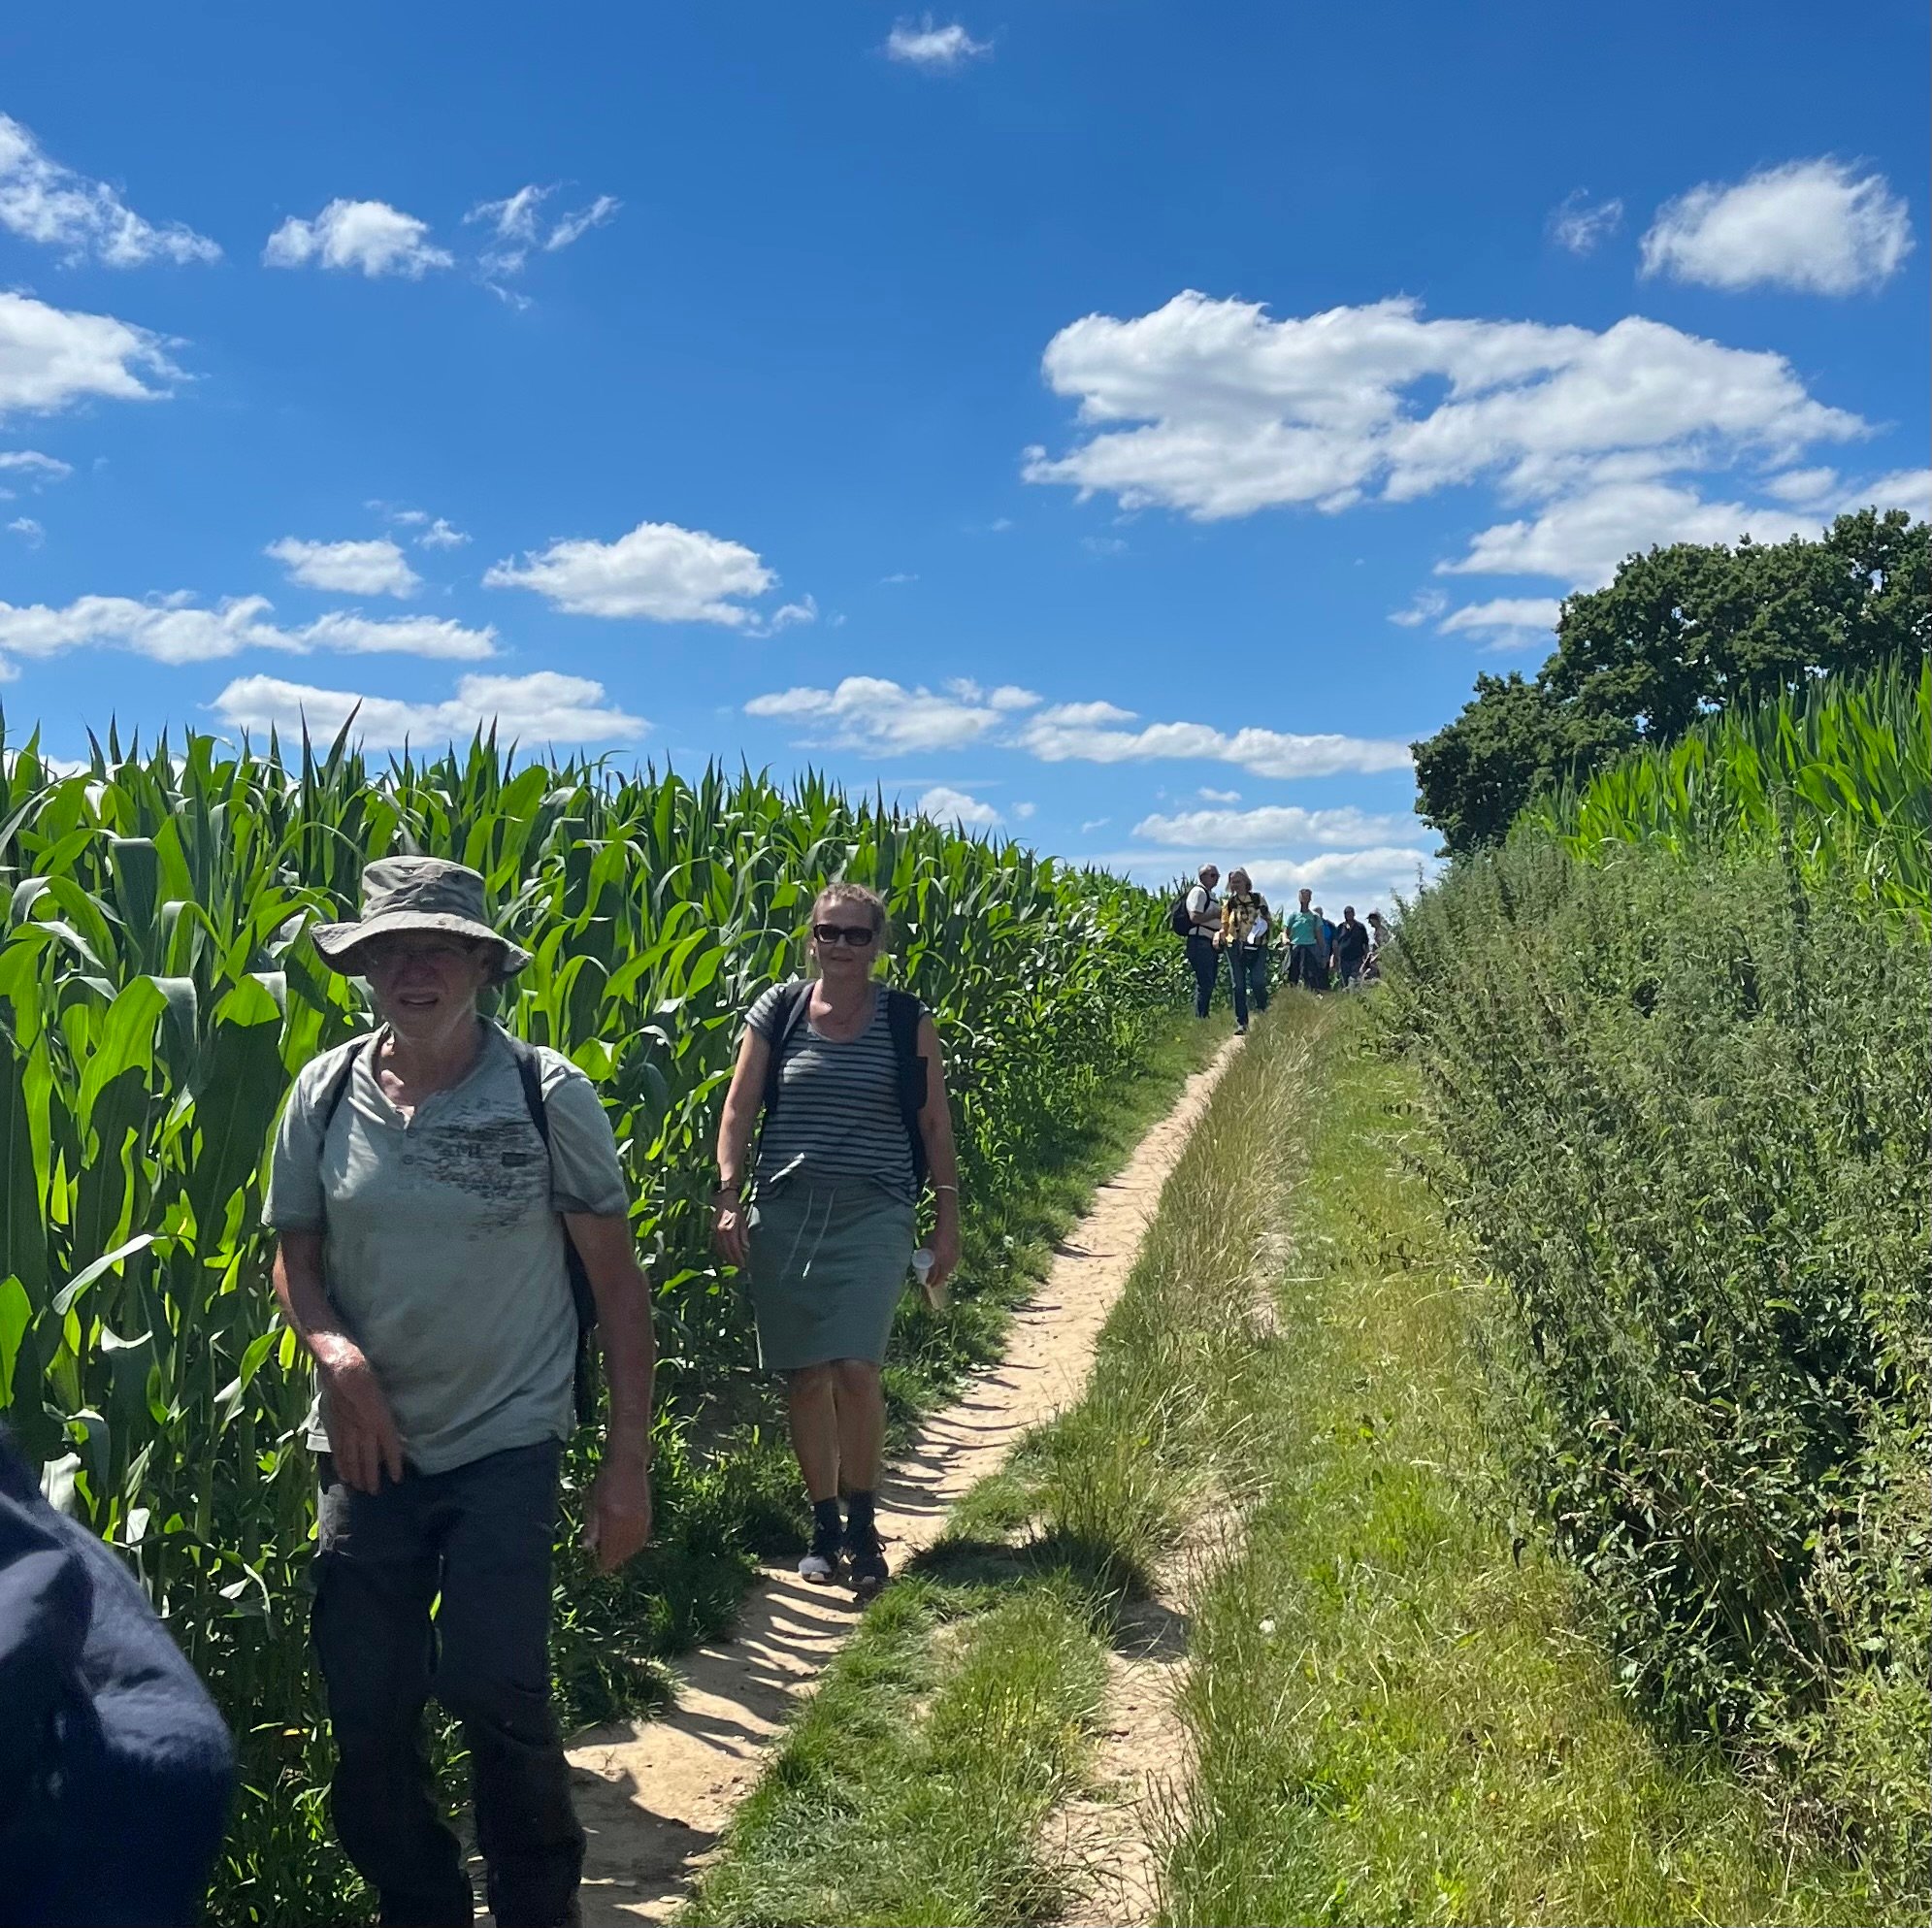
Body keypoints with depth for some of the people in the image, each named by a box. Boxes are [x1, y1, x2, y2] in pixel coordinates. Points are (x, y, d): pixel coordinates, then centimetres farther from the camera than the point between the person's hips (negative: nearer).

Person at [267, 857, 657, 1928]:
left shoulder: (549, 1094, -8)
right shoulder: (326, 1094, 0)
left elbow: (616, 1277, -3)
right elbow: (295, 1259, 10)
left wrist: (629, 1458, -5)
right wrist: (334, 1351, -13)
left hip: (505, 1446, -3)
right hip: (369, 1446, 3)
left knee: (495, 1695, -10)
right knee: (367, 1715, 8)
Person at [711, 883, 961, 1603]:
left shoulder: (908, 1022, 3)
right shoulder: (777, 1011, 5)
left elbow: (933, 1126, 8)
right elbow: (739, 1110, 5)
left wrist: (948, 1220, 5)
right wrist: (729, 1199, -5)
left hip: (872, 1214, -1)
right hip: (785, 1212, 2)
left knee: (855, 1368, -13)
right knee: (805, 1376, 5)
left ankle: (862, 1523, 6)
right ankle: (824, 1524, 21)